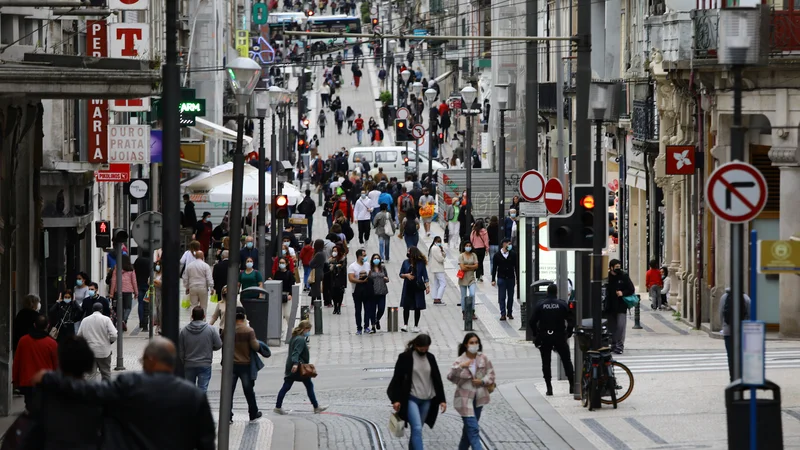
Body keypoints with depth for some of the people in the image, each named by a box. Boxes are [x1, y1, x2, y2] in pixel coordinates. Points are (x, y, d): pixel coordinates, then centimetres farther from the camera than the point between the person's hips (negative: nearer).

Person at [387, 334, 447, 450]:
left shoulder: (430, 357, 8)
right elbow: (397, 378, -4)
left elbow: (437, 379, 12)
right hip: (411, 399, -5)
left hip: (427, 400, 5)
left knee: (416, 429, 10)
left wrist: (442, 399, 8)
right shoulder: (405, 357, -6)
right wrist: (396, 400, -10)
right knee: (417, 429, -15)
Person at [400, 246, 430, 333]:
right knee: (406, 306, -3)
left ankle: (416, 326, 12)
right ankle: (405, 325, 3)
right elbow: (401, 274, 9)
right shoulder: (406, 262, 3)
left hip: (418, 288, -2)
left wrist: (427, 286, -8)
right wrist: (406, 275, -12)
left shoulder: (421, 263, -3)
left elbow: (425, 275, 0)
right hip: (408, 288, 2)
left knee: (417, 307, 3)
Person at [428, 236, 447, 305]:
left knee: (437, 284, 15)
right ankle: (438, 299, -20)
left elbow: (444, 255, 13)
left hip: (436, 269, 11)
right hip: (438, 269, -11)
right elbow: (440, 259, -21)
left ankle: (435, 300, 16)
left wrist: (442, 251, -6)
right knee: (443, 283, -13)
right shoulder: (435, 248, -16)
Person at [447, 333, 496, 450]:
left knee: (469, 428, 17)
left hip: (478, 398, 4)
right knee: (473, 429, -12)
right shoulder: (460, 361, -9)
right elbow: (451, 376, -21)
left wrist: (482, 381, -14)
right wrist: (460, 367, -38)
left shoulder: (483, 358, 0)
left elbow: (491, 374, 6)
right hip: (465, 398, -4)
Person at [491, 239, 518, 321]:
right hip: (501, 278, -2)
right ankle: (503, 314, 2)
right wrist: (493, 280, 0)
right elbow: (494, 268, 3)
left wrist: (517, 278, 3)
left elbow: (516, 267, 7)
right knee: (502, 297, -2)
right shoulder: (497, 255, 0)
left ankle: (510, 313, 16)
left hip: (510, 278, 2)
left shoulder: (513, 255, 4)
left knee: (510, 297, 6)